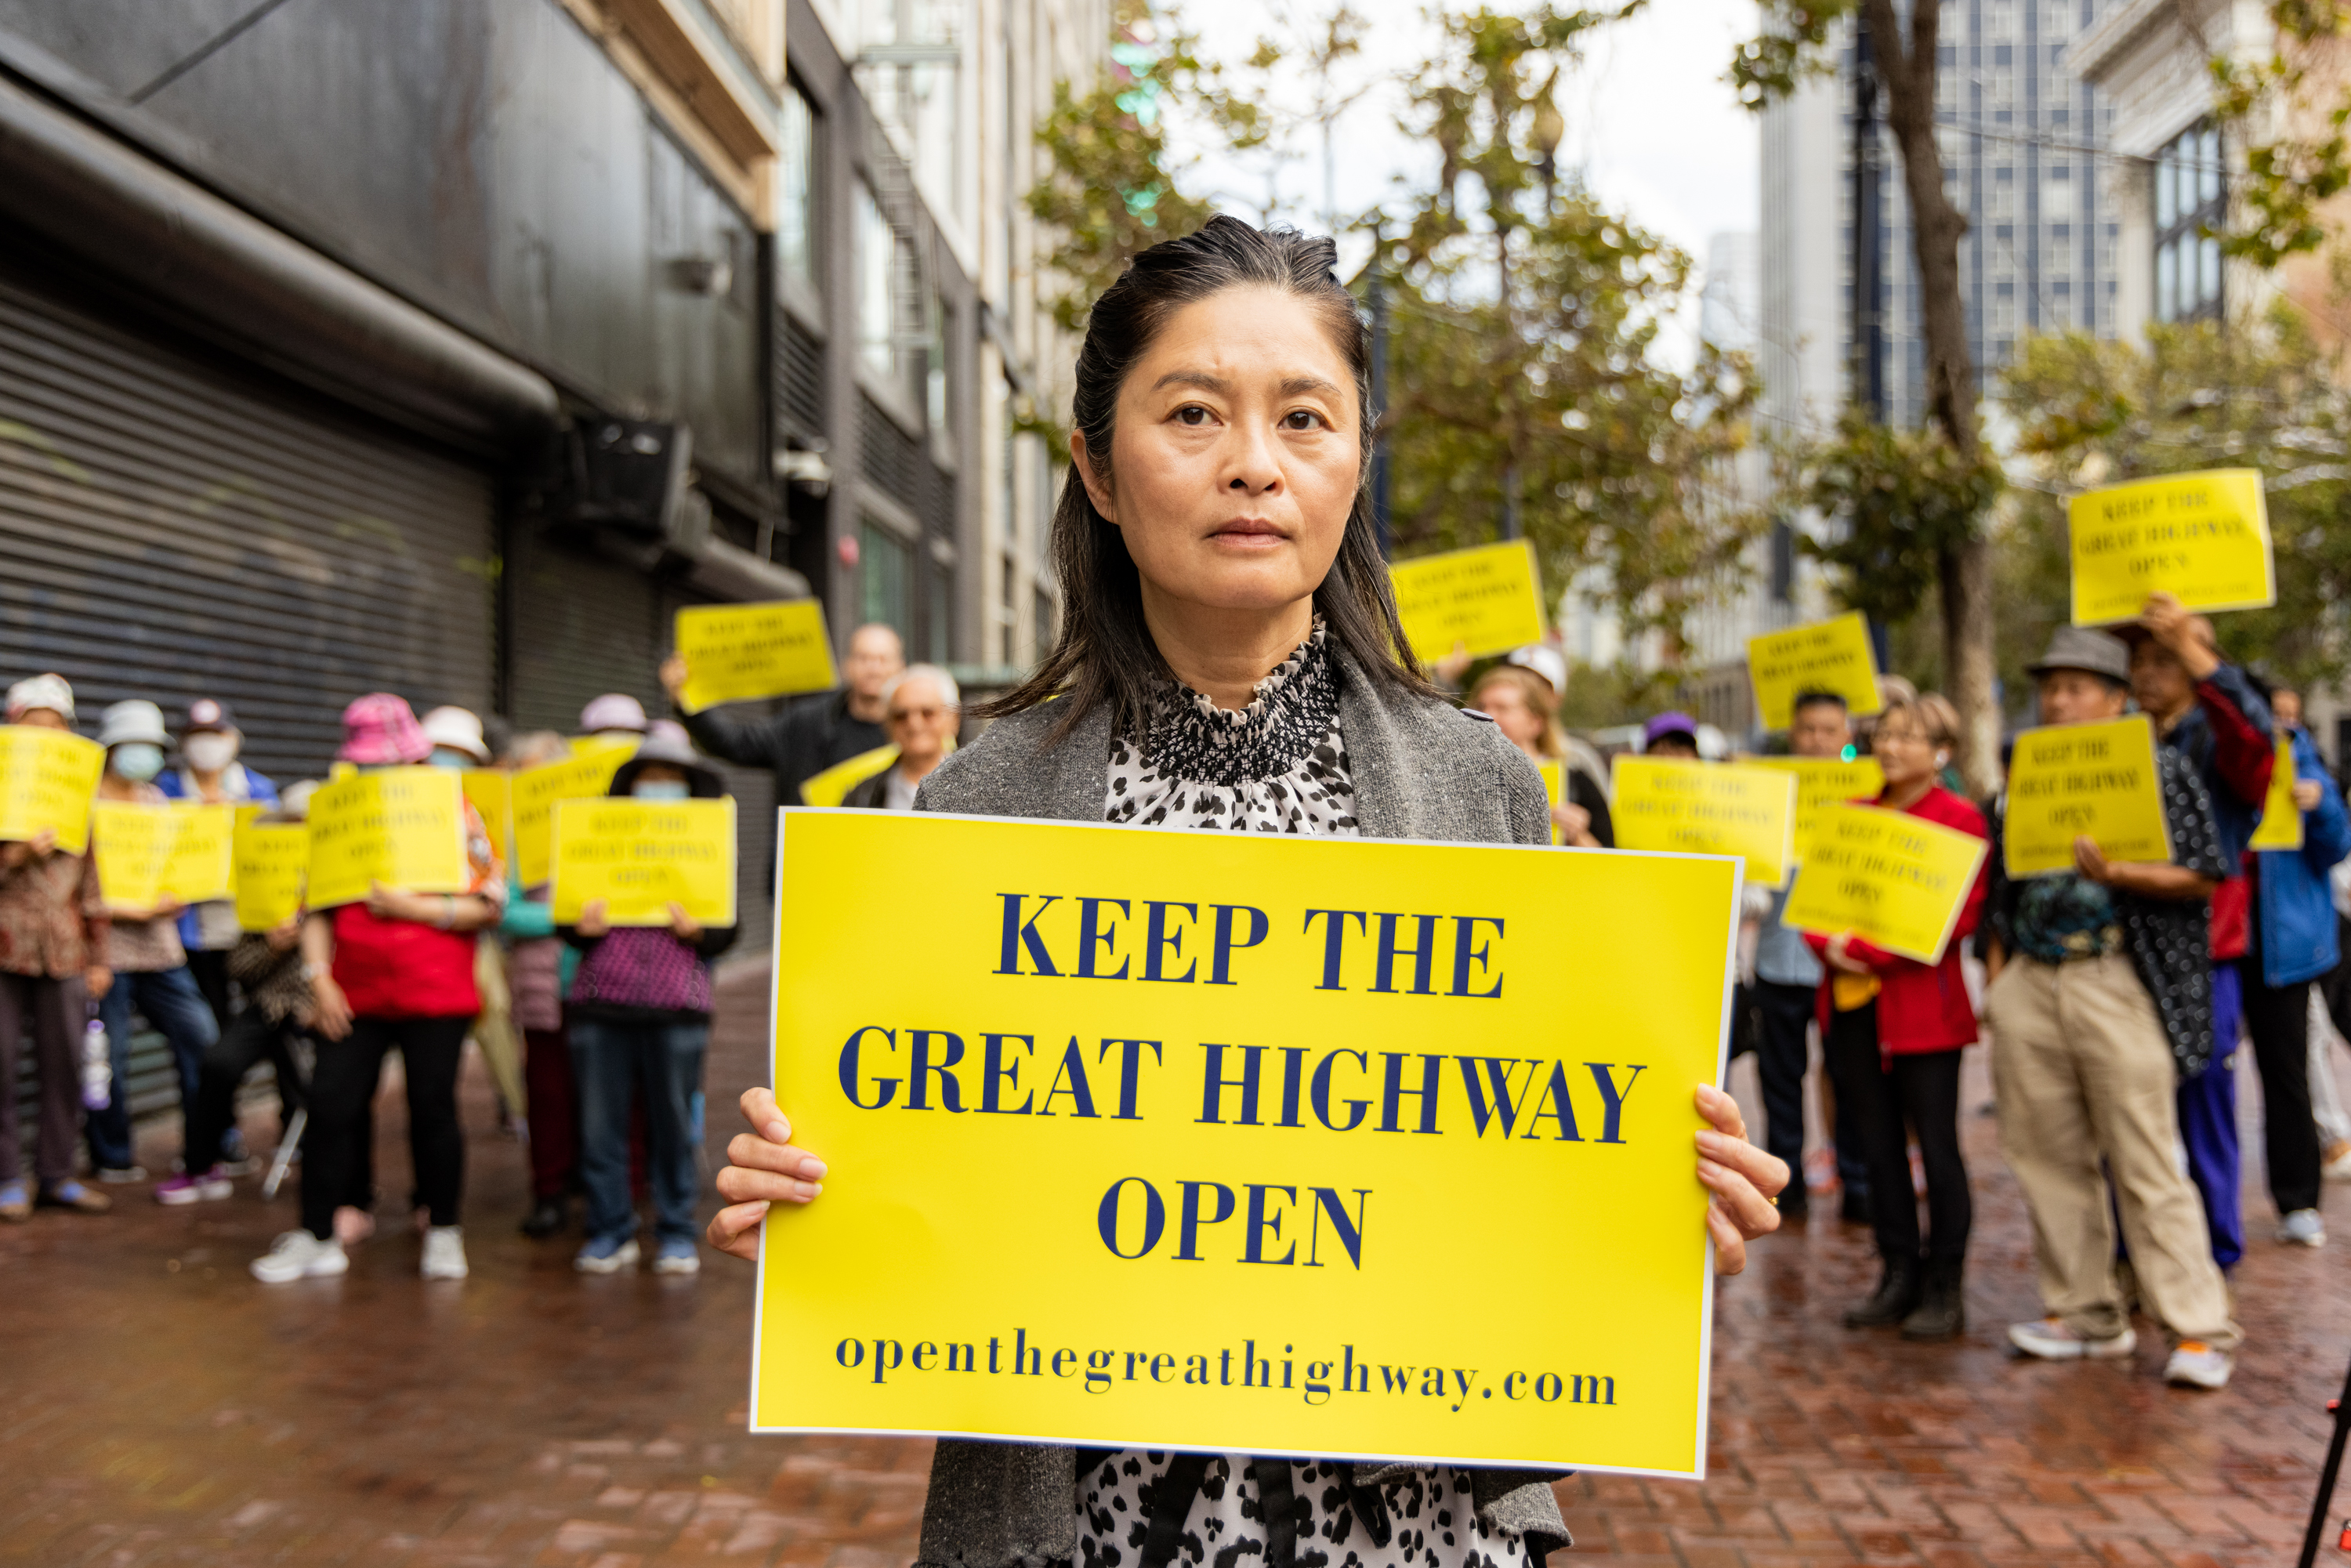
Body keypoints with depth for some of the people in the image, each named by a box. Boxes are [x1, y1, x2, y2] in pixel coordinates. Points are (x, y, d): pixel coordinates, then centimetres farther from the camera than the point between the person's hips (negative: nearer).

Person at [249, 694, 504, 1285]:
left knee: (432, 1111, 3)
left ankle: (444, 1232, 18)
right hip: (353, 995, 3)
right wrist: (319, 976, -3)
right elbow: (316, 905, 9)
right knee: (330, 1107, 1)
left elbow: (489, 906, -6)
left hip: (434, 996, -3)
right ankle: (317, 1236, 12)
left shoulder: (455, 814, -1)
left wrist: (413, 906, -16)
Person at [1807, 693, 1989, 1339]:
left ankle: (1945, 1288, 8)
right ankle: (1898, 1275, 20)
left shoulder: (1959, 818, -5)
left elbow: (1956, 916, -13)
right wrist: (1830, 944, -7)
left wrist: (1866, 946, -18)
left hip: (1923, 1004, -6)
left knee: (1936, 1145, 0)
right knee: (1878, 1142, 10)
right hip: (1852, 1000, 6)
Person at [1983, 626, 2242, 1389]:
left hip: (2117, 985, -5)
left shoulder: (2158, 768, 1)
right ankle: (2086, 1317, 18)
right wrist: (1995, 980, 12)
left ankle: (2200, 1328, 0)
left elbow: (2206, 876, -5)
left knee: (2147, 1165, -7)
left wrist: (2116, 872, -19)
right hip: (2029, 984, 5)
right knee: (2051, 1158, 7)